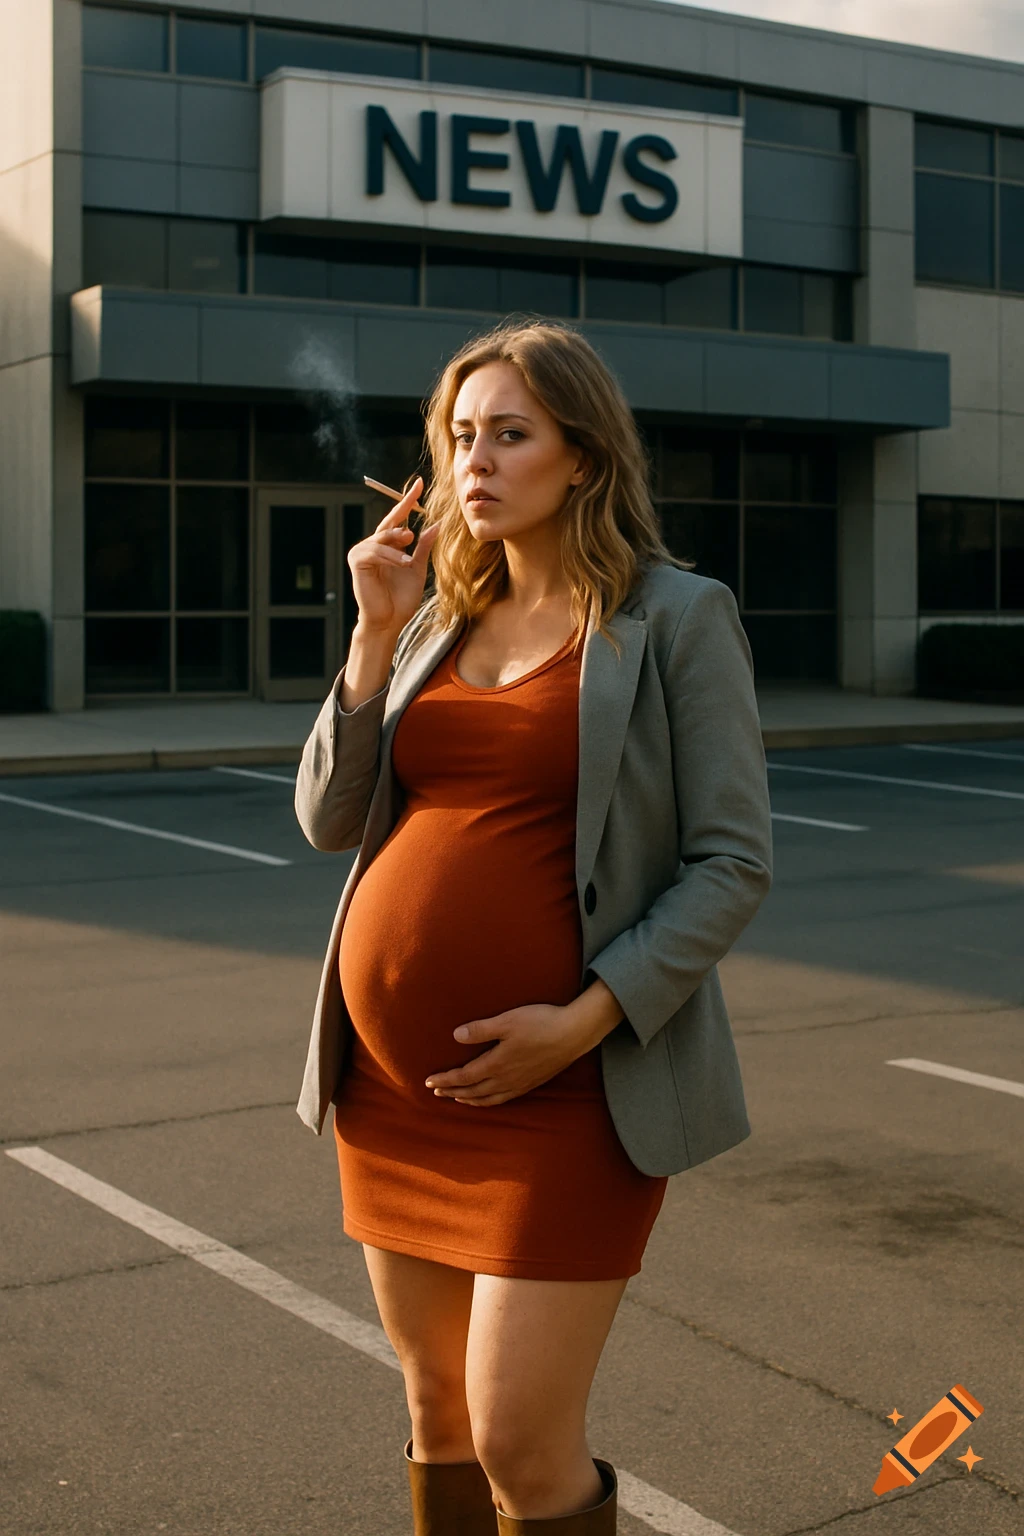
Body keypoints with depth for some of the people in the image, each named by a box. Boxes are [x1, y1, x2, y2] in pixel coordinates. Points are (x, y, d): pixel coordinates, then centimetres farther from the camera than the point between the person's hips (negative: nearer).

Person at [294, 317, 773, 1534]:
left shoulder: (677, 617, -5)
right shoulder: (439, 624, 11)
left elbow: (733, 864, -9)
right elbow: (331, 820, 6)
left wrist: (585, 1021, -18)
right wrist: (378, 634, -5)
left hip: (561, 1086, -6)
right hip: (397, 1077, 6)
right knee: (438, 1412, 16)